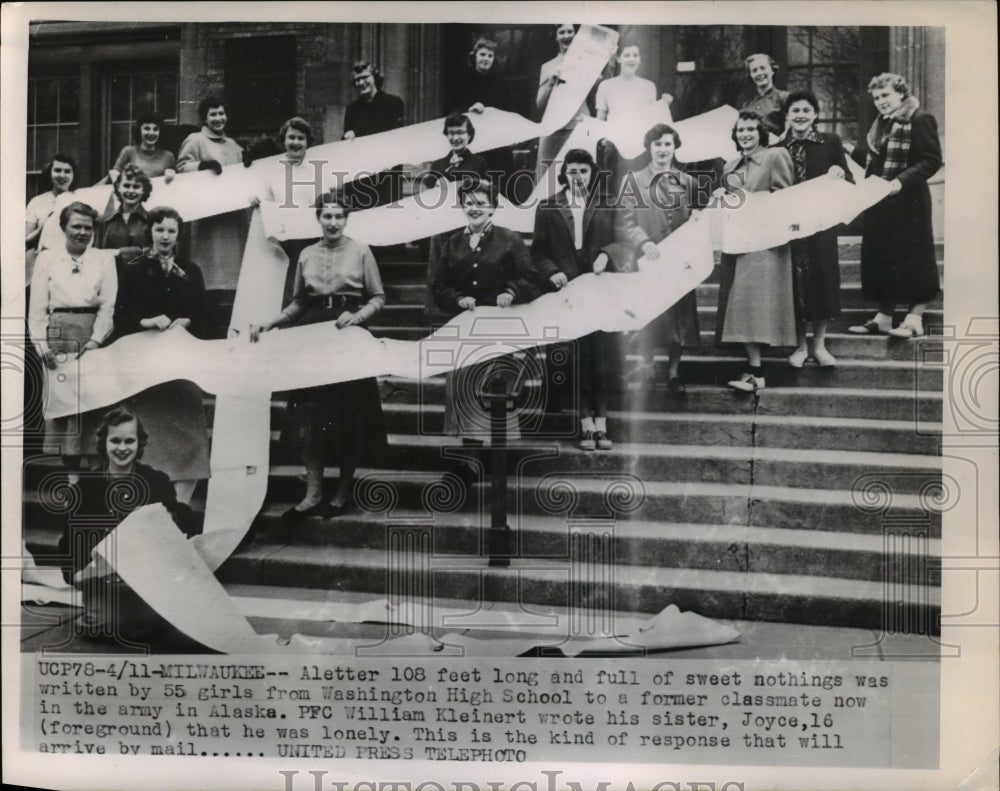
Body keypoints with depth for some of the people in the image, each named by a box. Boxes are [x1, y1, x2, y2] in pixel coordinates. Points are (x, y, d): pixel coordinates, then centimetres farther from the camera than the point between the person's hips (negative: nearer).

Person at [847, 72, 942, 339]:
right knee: (879, 258, 10)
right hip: (879, 205, 8)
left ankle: (914, 319, 3)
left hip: (907, 204, -8)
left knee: (911, 260, -4)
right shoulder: (879, 125, 17)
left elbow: (931, 161, -16)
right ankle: (883, 317, 18)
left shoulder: (920, 120, -9)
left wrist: (901, 181, -26)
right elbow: (866, 156, 18)